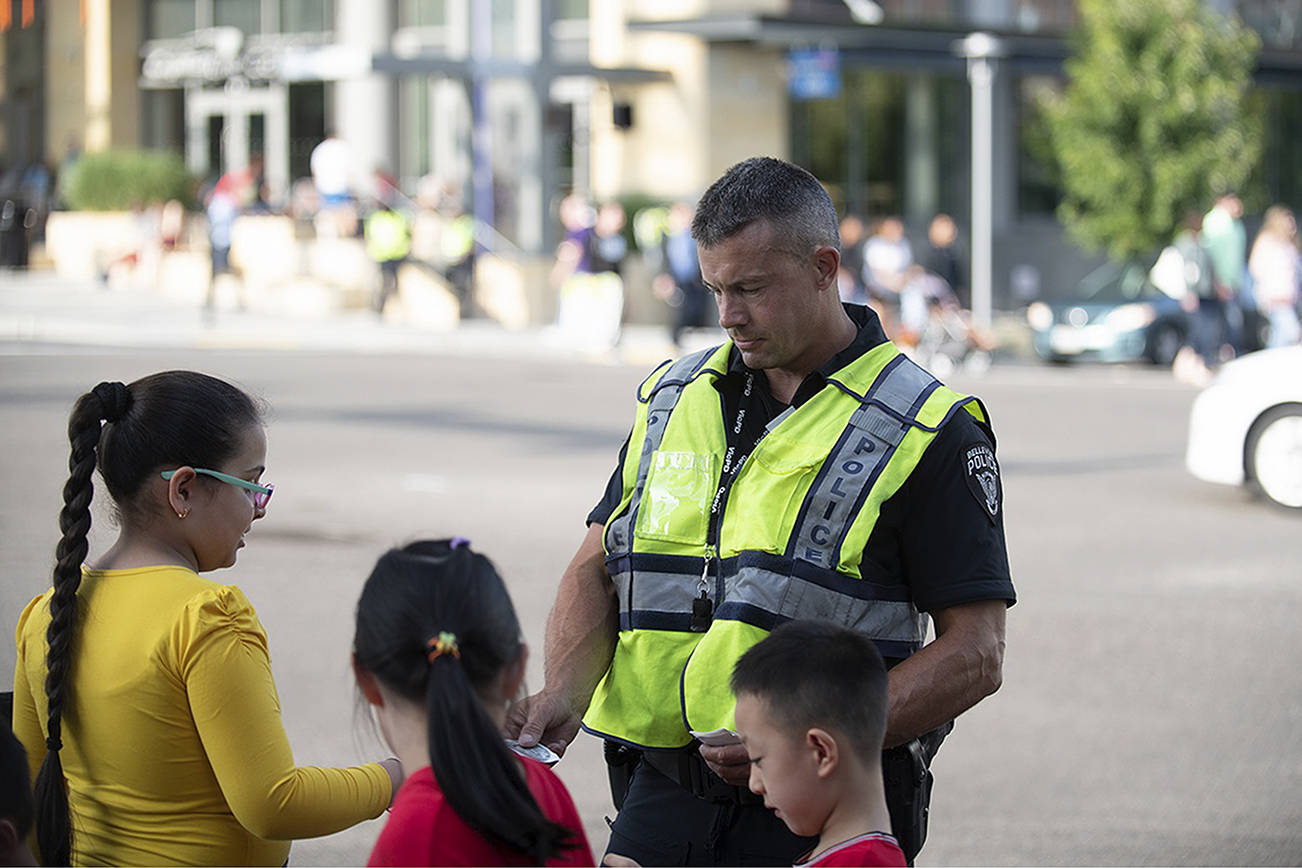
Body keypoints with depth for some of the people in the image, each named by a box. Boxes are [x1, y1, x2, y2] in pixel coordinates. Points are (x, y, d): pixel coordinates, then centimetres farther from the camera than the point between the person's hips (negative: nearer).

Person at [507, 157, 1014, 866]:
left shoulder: (929, 435, -4)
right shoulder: (674, 398, 13)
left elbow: (974, 655, -8)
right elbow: (596, 568, 15)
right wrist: (564, 690, -6)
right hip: (663, 791, 4)